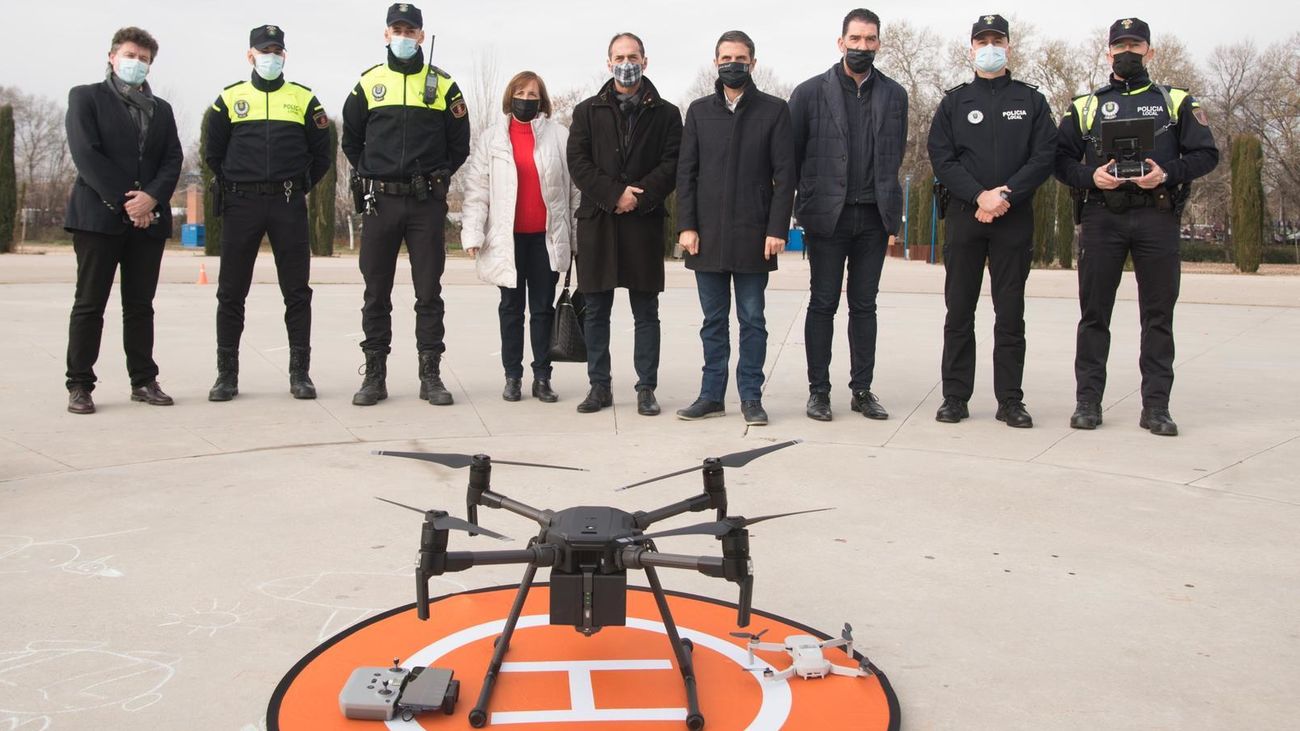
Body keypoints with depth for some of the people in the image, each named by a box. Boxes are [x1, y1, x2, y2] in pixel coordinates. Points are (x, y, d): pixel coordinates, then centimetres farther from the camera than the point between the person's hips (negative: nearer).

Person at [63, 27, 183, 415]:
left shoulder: (161, 109, 19)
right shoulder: (86, 97, 6)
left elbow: (173, 160, 7)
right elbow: (85, 154, -6)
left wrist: (151, 197, -11)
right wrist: (124, 201, -14)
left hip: (149, 218, 4)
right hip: (99, 215, -4)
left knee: (140, 305, 6)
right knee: (89, 304, -1)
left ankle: (144, 381, 11)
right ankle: (79, 385, 2)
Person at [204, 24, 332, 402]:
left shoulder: (304, 99, 9)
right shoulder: (229, 99, 10)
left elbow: (321, 155, 11)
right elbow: (213, 154, 15)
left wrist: (295, 188, 7)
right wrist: (234, 188, 9)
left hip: (288, 205, 0)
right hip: (241, 204, 1)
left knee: (297, 292, 0)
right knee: (231, 292, 2)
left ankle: (300, 372, 8)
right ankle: (227, 374, 10)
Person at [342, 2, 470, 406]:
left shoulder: (443, 85, 6)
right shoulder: (368, 83, 9)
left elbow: (459, 144, 10)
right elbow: (351, 140, 17)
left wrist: (436, 177, 2)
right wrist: (368, 176, 8)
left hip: (427, 204, -1)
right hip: (378, 202, 1)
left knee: (428, 293, 1)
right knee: (376, 293, 4)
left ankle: (430, 375, 8)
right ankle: (374, 376, 12)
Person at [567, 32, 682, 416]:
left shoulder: (666, 113, 9)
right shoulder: (587, 111, 11)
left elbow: (672, 165, 0)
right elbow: (578, 162, 2)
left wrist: (639, 198, -13)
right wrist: (614, 194, -11)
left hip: (644, 222, -1)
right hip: (597, 221, 1)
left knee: (646, 311, 3)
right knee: (596, 311, 5)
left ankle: (646, 388, 9)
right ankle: (599, 386, 14)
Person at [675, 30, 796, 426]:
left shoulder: (774, 110, 4)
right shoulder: (699, 111, 11)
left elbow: (785, 175, -1)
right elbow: (686, 172, 7)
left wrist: (777, 229, -9)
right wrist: (686, 225, -3)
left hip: (753, 235, -2)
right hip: (707, 235, 2)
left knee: (752, 319, 3)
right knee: (714, 321, 8)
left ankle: (751, 397, 10)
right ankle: (712, 395, 14)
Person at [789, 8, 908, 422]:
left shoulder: (894, 95, 9)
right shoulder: (810, 92, 1)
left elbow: (895, 156, 12)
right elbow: (790, 153, 0)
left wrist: (889, 207, 6)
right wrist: (799, 204, -4)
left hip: (873, 217, 3)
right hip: (827, 215, -2)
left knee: (864, 306, 8)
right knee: (823, 305, 3)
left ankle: (862, 389, 15)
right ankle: (818, 390, 10)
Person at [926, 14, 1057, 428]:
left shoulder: (1031, 101, 11)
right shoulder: (954, 102, 11)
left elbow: (1045, 156, 1)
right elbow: (941, 158, 0)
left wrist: (1007, 194, -14)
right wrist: (979, 196, -14)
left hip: (1015, 219, 0)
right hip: (964, 216, 0)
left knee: (1011, 313, 2)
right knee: (959, 312, 3)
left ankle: (1010, 401, 7)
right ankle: (955, 397, 10)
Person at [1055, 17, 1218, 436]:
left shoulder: (1176, 102, 14)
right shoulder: (1085, 106, 14)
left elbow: (1206, 154, 8)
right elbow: (1060, 160, 8)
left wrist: (1167, 173, -10)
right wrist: (1090, 176, -11)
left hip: (1157, 217, 0)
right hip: (1102, 217, 0)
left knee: (1158, 315, 0)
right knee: (1094, 312, 1)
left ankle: (1156, 407, 6)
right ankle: (1088, 401, 8)